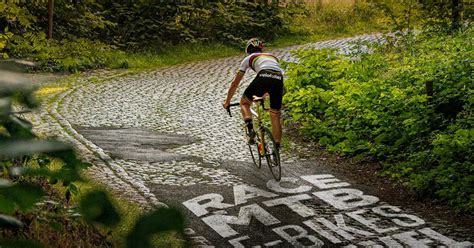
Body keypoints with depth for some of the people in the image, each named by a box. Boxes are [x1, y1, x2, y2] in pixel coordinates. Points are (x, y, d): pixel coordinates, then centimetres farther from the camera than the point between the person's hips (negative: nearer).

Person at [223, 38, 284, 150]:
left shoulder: (248, 58, 28)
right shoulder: (272, 56, 39)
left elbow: (235, 83, 32)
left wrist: (227, 101, 42)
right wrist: (264, 94, 66)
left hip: (263, 77, -3)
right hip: (278, 79, 3)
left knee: (244, 102, 21)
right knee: (275, 116, 16)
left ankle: (250, 128, -3)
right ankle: (277, 148, 16)